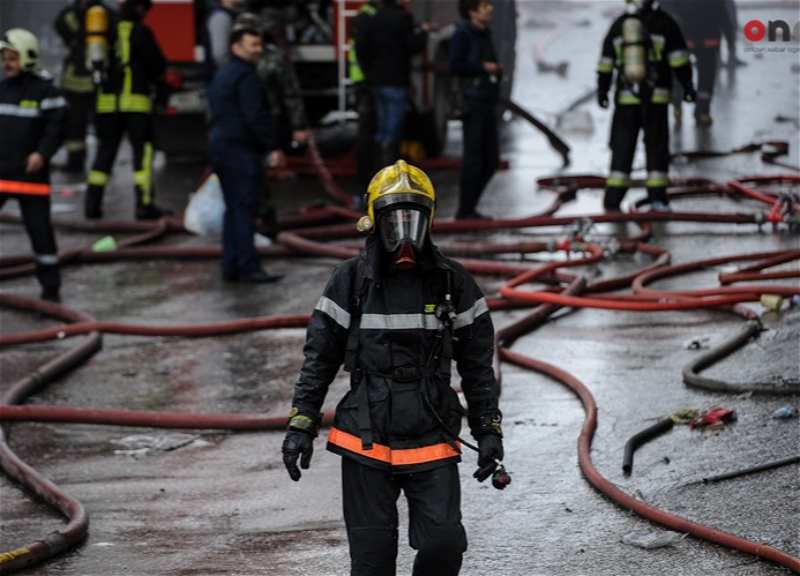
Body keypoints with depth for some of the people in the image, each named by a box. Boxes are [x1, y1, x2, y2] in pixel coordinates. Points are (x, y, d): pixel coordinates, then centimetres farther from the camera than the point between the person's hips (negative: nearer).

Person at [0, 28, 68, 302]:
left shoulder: (44, 90, -7)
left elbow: (56, 127, -10)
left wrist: (42, 153, -21)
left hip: (30, 172, -5)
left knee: (39, 228, 1)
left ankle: (50, 285, 9)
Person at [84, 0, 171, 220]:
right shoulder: (139, 31, -5)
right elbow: (157, 63, -4)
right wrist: (158, 81, 19)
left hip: (106, 101, 5)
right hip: (134, 101, -5)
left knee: (105, 152, 10)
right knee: (143, 150, -1)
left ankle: (92, 203, 5)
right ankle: (145, 204, -7)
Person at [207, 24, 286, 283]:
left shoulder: (221, 76, 20)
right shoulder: (245, 77, -12)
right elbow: (256, 116, -19)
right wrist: (274, 147, -18)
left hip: (219, 146, 10)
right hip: (240, 150, -10)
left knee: (233, 210, 12)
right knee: (245, 209, -10)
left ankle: (230, 267, 12)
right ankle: (248, 267, -13)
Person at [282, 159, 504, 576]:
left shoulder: (453, 282, 3)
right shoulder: (350, 281, 0)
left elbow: (477, 364, 8)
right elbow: (319, 359, 4)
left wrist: (489, 430, 5)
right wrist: (300, 424, -2)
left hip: (432, 445, 0)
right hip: (366, 445, 0)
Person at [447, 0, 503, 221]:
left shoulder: (484, 34, 17)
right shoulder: (463, 35, -10)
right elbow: (454, 65, -19)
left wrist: (496, 71, 6)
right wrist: (483, 67, -16)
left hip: (488, 103, 9)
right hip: (472, 101, -9)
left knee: (491, 159, 10)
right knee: (473, 159, -6)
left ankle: (470, 206, 19)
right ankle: (465, 210, 1)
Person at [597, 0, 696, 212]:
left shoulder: (618, 25, 8)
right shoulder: (663, 22, -1)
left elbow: (605, 63, 12)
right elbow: (679, 59, -4)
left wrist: (602, 91, 21)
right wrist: (687, 85, 2)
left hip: (626, 97, 2)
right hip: (656, 97, -2)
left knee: (622, 147, 5)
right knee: (656, 145, 5)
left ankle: (613, 198, -2)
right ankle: (657, 196, 1)